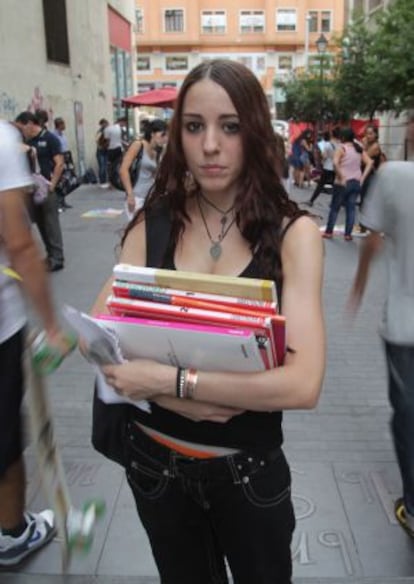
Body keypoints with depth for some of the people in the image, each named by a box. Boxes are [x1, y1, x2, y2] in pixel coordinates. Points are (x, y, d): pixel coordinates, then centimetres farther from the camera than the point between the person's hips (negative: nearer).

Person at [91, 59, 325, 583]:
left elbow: (303, 383, -24)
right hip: (154, 460, 2)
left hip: (248, 470, -2)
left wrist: (166, 378, -26)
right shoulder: (155, 221, -7)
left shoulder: (292, 231, -15)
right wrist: (179, 399, -26)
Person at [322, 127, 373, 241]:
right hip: (356, 183, 5)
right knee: (351, 208, 8)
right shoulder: (359, 149, 9)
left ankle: (329, 232, 15)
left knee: (335, 207, 8)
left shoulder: (341, 148, -7)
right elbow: (369, 163, 3)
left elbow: (335, 163, -24)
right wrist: (362, 177, -1)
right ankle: (348, 234, 7)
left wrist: (341, 177, -19)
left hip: (343, 183, -5)